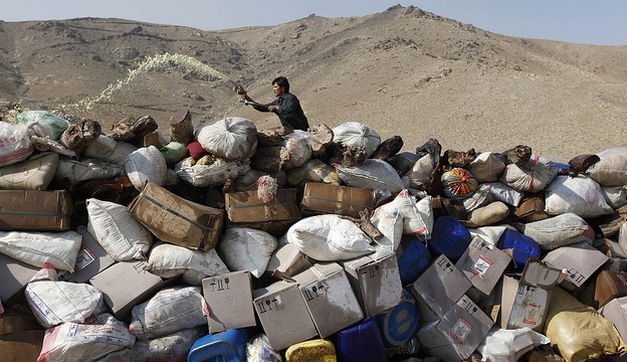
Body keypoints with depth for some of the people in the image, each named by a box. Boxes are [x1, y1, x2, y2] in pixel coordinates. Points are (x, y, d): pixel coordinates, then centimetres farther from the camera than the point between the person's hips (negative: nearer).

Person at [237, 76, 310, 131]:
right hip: (290, 130, 8)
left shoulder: (291, 98, -13)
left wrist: (276, 107, -20)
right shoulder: (277, 101, 10)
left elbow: (290, 109, -33)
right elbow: (263, 107, 12)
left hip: (301, 128, -8)